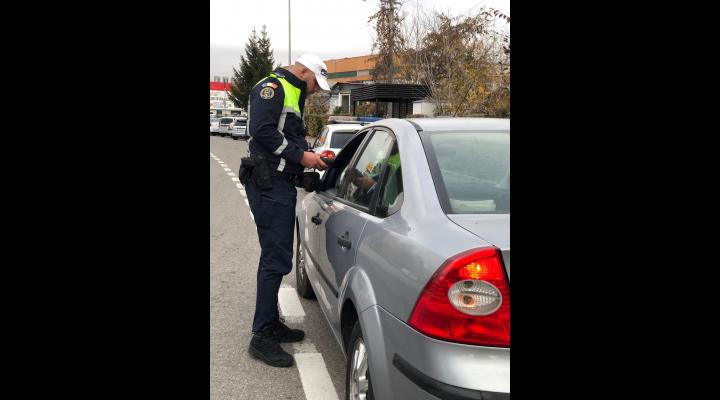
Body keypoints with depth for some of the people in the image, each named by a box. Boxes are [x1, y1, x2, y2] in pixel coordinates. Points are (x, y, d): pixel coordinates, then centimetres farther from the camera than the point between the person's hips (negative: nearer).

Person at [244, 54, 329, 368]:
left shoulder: (294, 95, 23)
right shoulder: (272, 87, -8)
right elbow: (263, 131, -20)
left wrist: (313, 156, 8)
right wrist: (302, 156, -18)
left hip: (282, 183, 11)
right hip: (268, 184, -11)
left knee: (276, 256, 15)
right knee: (276, 259, -11)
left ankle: (271, 323, 26)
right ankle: (261, 337, -4)